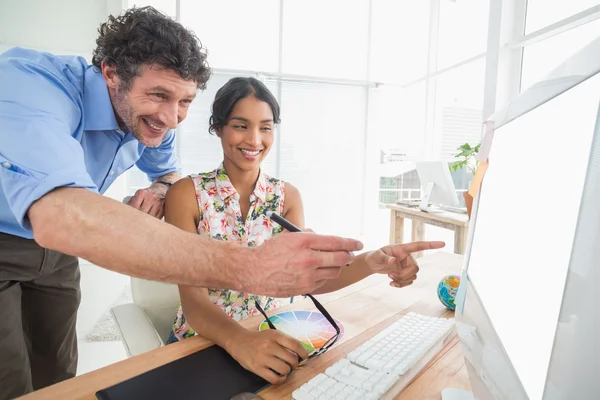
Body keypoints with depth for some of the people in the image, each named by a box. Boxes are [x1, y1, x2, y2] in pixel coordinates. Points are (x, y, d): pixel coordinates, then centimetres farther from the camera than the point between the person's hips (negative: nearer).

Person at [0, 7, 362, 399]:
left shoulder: (155, 119, -13)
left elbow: (167, 169, 8)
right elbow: (60, 216, -54)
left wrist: (159, 188, -18)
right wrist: (249, 268, -62)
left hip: (52, 247, 5)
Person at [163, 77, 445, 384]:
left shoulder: (287, 195, -2)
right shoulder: (187, 194, -12)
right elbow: (193, 299, -19)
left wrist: (370, 263, -32)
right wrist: (239, 341, -37)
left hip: (267, 341, 2)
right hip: (201, 342, -1)